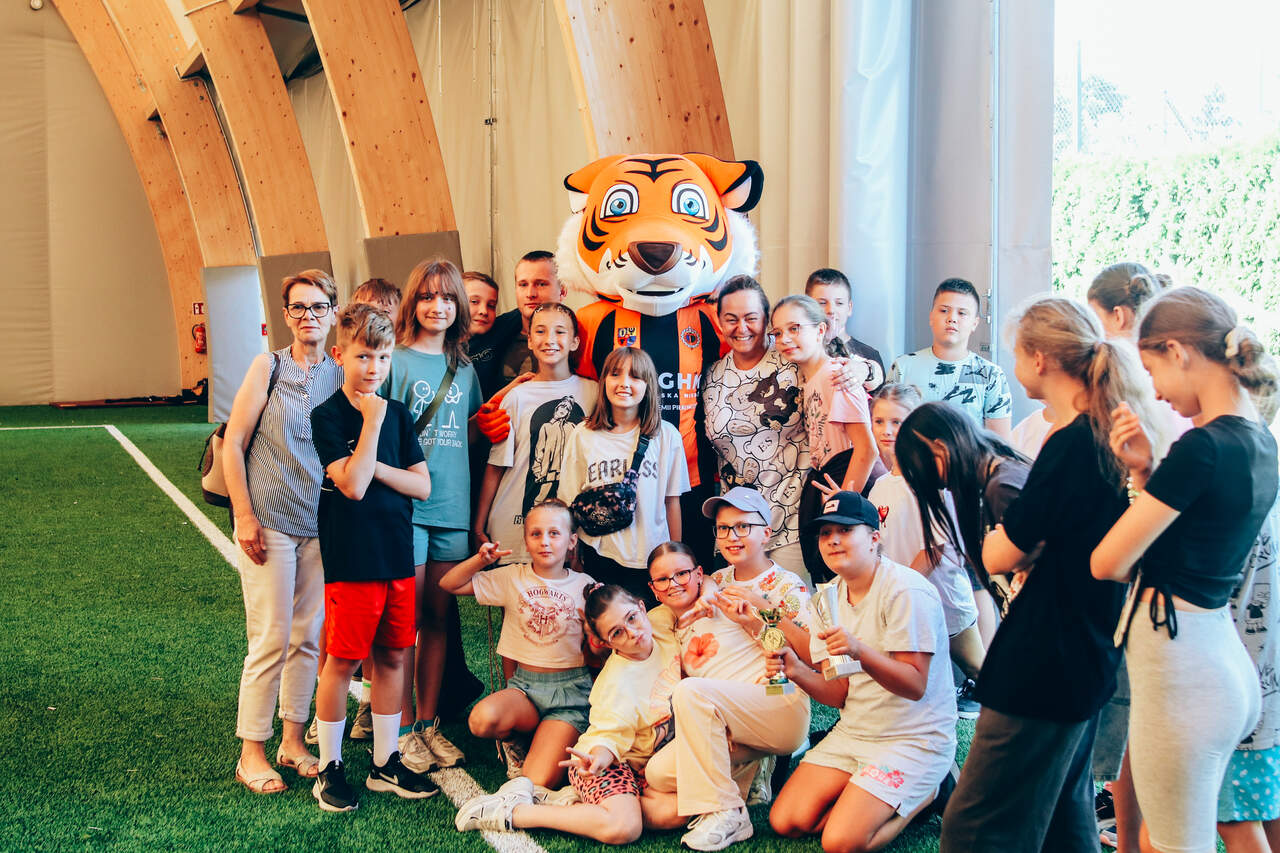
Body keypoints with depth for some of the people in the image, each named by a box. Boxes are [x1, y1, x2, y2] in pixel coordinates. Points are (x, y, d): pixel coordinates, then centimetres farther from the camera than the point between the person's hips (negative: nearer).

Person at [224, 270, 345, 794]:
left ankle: (293, 739, 23)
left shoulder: (341, 375, 6)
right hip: (269, 523, -4)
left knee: (308, 637, 10)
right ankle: (251, 753, 9)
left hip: (321, 525, 4)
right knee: (271, 639, -3)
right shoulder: (268, 367, -4)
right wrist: (244, 515, -10)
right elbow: (232, 443, -4)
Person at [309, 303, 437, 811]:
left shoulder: (398, 415, 8)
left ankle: (386, 763, 22)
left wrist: (375, 467, -11)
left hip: (397, 556, 5)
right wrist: (372, 421, -17)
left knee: (392, 657, 11)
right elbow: (353, 485, -19)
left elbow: (422, 485, 4)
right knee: (342, 662, 1)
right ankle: (329, 769, 14)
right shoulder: (327, 417, -8)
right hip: (351, 560, -5)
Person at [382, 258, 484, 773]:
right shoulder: (395, 360, -3)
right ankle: (403, 729, 9)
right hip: (405, 503, -5)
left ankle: (429, 722, 19)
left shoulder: (464, 369, 14)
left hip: (453, 505, 5)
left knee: (439, 616, 10)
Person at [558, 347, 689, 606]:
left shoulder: (666, 436, 0)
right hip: (598, 556, 0)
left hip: (651, 557, 0)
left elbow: (672, 500, 5)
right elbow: (570, 502, 7)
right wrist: (571, 561, 6)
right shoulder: (583, 435, 1)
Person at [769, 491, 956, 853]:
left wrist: (860, 651, -38)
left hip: (915, 739, -7)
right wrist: (796, 671, -18)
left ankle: (925, 794, 5)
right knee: (785, 822, -3)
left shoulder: (906, 592, -18)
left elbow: (915, 686, -22)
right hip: (853, 732, 7)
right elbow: (840, 695, 2)